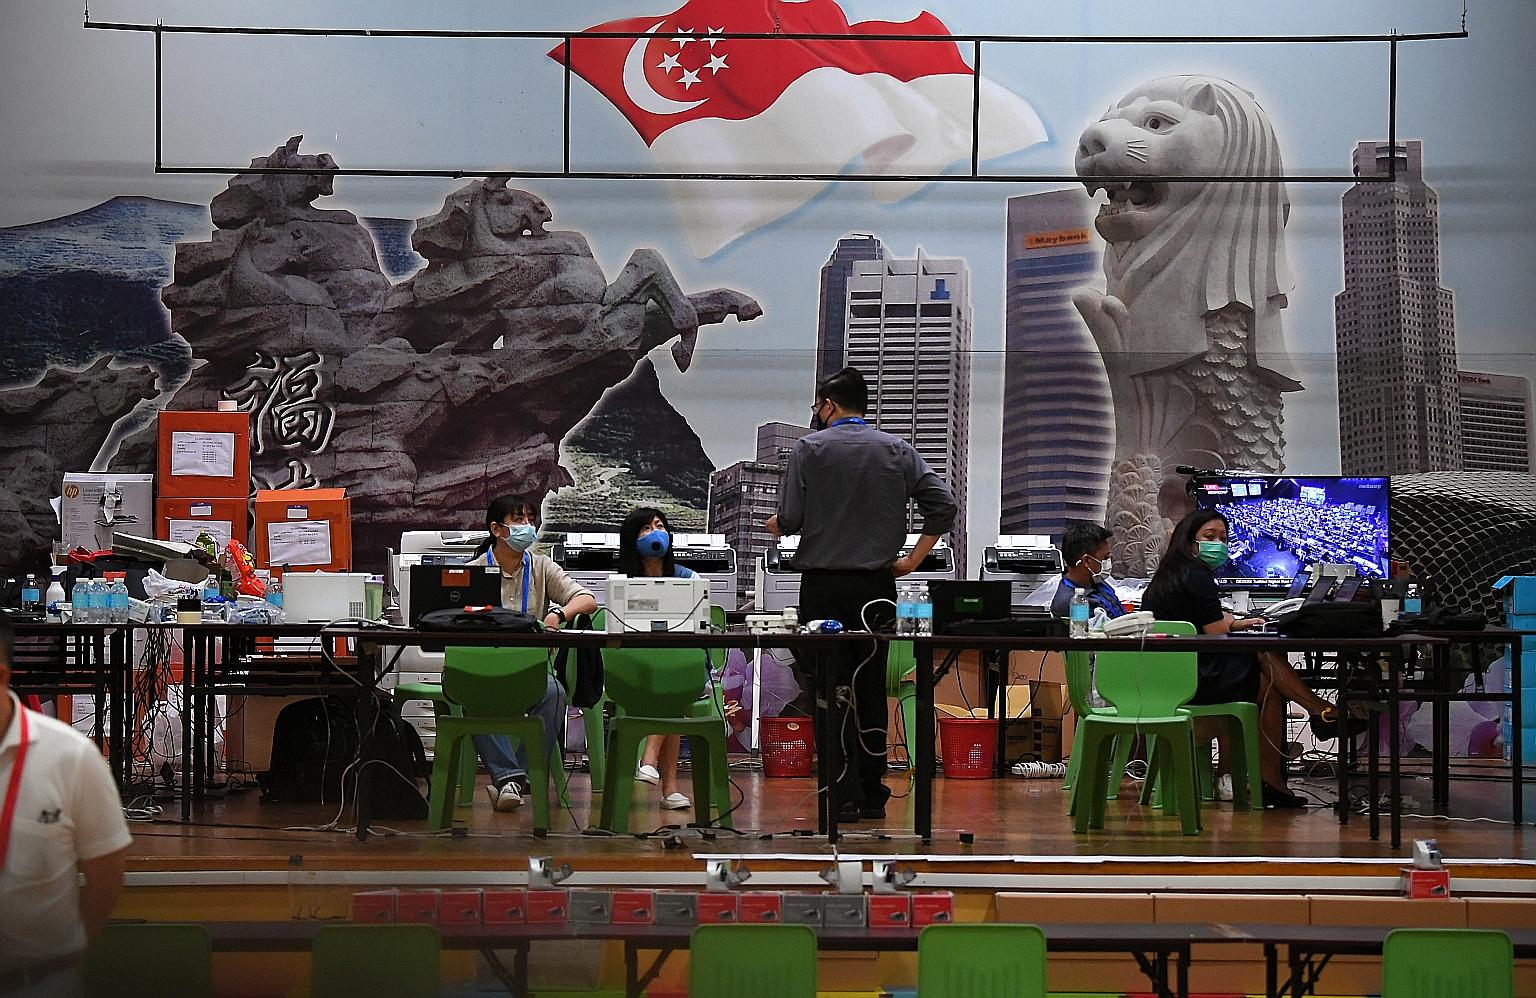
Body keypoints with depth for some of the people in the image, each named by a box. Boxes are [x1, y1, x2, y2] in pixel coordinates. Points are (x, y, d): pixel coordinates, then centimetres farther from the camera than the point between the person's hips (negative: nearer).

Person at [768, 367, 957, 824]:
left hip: (823, 584, -3)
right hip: (877, 586, 3)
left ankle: (843, 798, -4)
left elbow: (790, 519, -8)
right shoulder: (897, 450, 7)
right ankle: (873, 796, 14)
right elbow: (943, 504, -1)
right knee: (872, 687, 10)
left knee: (834, 688, -1)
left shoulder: (809, 448, -2)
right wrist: (913, 559, 6)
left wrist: (776, 524, 16)